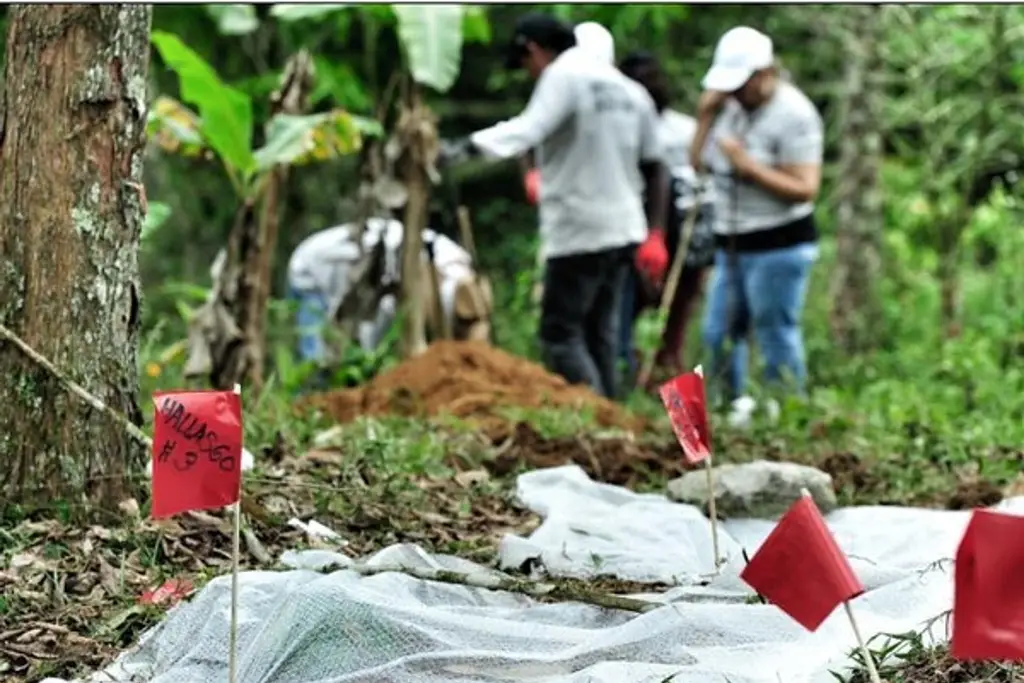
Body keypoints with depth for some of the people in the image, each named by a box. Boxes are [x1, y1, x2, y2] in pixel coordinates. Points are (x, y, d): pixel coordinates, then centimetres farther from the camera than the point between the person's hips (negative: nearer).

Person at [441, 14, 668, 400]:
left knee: (560, 332, -4)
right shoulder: (626, 88, 15)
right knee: (599, 333, 14)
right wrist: (655, 231, 19)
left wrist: (469, 146, -40)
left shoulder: (563, 76, -10)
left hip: (578, 231, -8)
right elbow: (654, 168, 16)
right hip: (622, 228, 8)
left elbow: (528, 130, -29)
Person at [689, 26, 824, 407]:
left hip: (778, 247, -8)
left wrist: (749, 165, -24)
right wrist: (706, 115, -2)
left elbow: (805, 189, -19)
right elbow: (698, 163, 9)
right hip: (731, 246, 8)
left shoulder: (793, 115, -15)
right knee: (718, 338, 12)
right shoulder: (731, 105, 8)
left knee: (777, 340, -5)